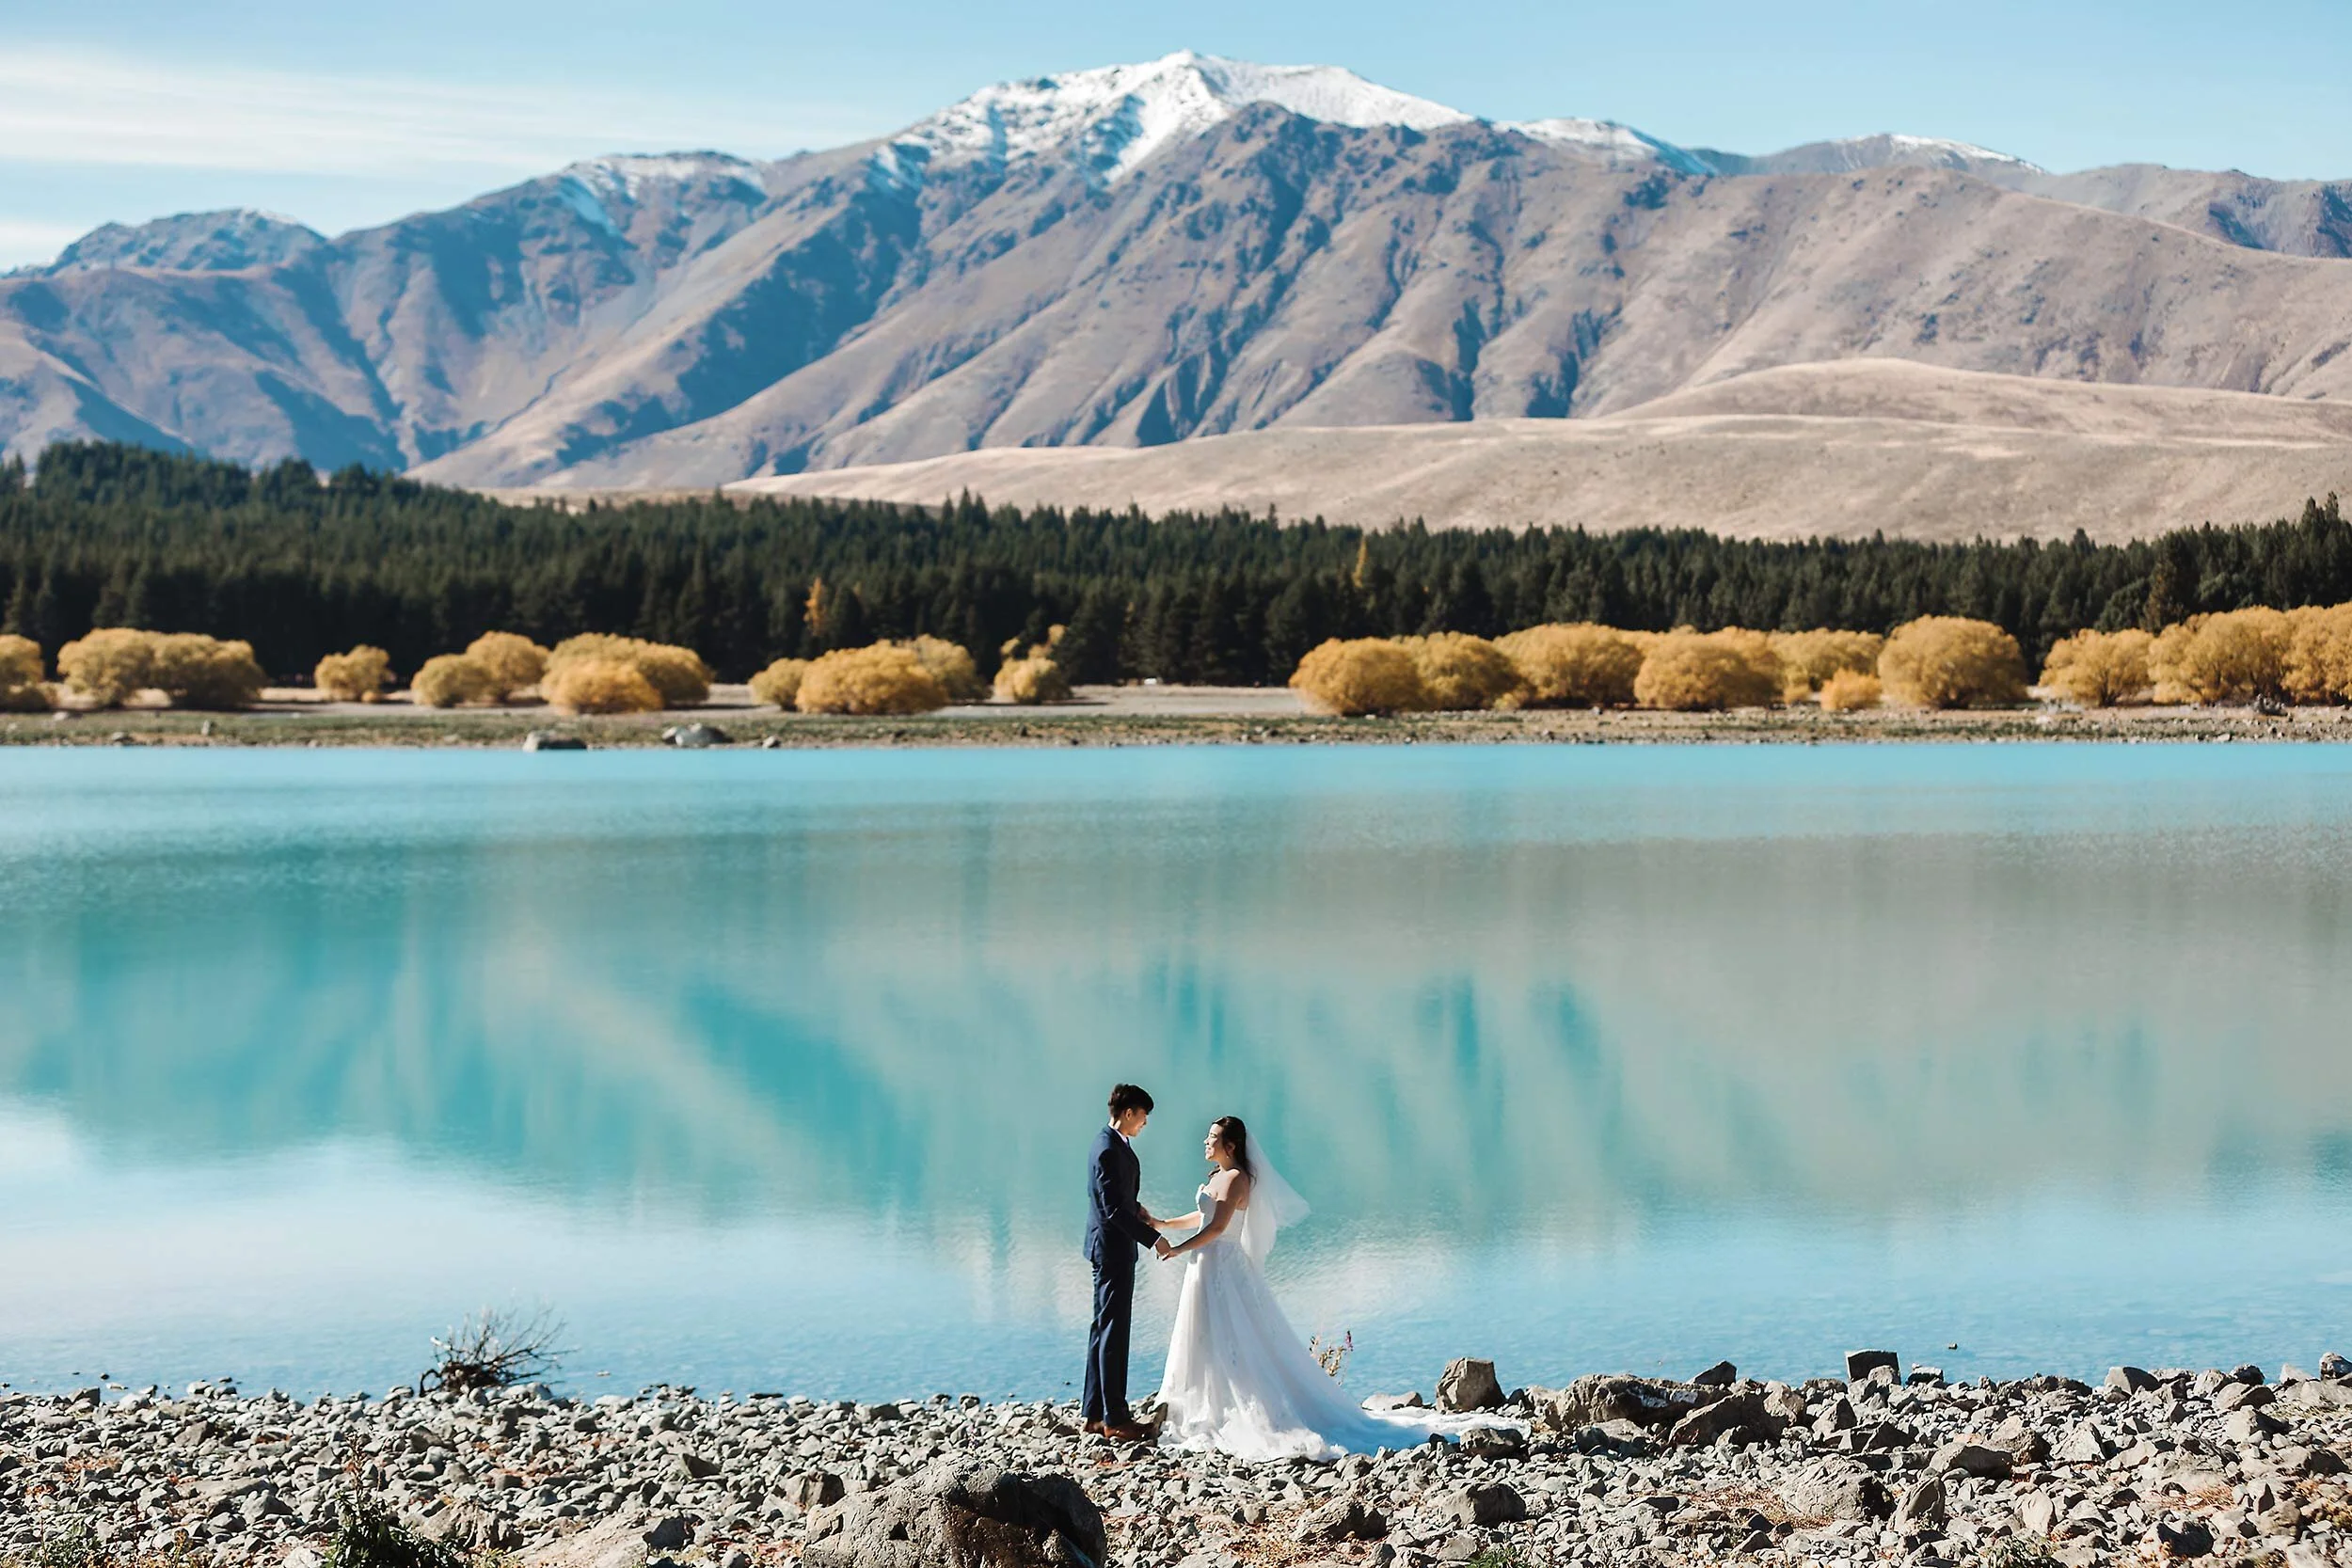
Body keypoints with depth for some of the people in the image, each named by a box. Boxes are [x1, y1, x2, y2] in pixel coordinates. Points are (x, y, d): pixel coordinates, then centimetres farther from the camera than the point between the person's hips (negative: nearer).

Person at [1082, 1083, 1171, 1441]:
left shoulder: (1115, 1144, 11)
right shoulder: (1110, 1151, -21)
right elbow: (1114, 1209, -25)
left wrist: (1138, 1208, 8)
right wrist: (1152, 1238, -23)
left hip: (1109, 1249, 11)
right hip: (1112, 1248, -11)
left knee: (1104, 1327, 14)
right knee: (1114, 1330, -6)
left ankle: (1094, 1412, 19)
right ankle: (1113, 1418, -2)